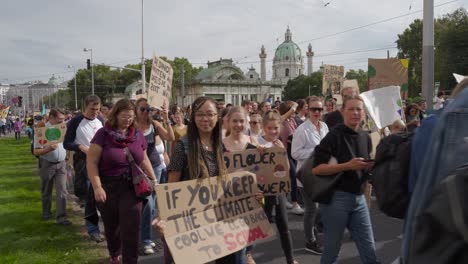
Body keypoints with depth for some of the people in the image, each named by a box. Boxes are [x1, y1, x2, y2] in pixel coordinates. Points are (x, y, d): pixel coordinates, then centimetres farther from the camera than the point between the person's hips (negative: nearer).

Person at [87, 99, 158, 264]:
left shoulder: (137, 135, 4)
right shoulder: (103, 134, -7)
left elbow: (143, 160, 16)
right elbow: (91, 162, -9)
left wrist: (153, 179, 8)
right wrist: (97, 187, -16)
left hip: (132, 187, 1)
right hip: (108, 188, -1)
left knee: (131, 228, -4)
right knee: (112, 226, 15)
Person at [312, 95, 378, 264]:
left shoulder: (366, 137, 9)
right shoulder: (334, 136, -11)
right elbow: (316, 168, -17)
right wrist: (347, 166, -23)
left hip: (359, 198, 6)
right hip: (336, 198, -6)